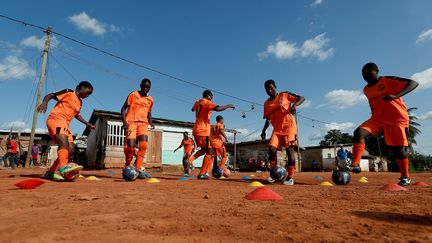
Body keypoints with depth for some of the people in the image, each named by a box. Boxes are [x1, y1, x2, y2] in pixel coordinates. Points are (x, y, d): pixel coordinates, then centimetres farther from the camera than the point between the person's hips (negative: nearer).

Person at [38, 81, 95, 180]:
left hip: (65, 124, 9)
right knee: (64, 142, -32)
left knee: (70, 149, 0)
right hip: (56, 119, -8)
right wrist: (44, 102, -27)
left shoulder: (80, 103, 22)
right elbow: (50, 95, -7)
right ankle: (63, 167, -50)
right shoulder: (68, 93, 1)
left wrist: (87, 123, 34)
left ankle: (50, 172, 8)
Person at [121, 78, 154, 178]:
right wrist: (124, 122, -11)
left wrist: (151, 121, 8)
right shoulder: (133, 95, 3)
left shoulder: (150, 99, 15)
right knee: (130, 145, -13)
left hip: (143, 123, 4)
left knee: (143, 145, -15)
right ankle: (127, 167, 9)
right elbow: (124, 108, 2)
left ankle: (138, 168, -9)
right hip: (132, 122, -3)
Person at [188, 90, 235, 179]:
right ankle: (202, 174, -5)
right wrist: (228, 106, -13)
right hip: (203, 131, -9)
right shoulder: (206, 102, -9)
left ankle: (190, 159, 5)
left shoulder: (197, 102, 15)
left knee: (204, 149, 25)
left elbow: (193, 109, 38)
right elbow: (218, 108, -26)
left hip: (196, 131, 9)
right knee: (210, 152, -3)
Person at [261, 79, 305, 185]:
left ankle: (290, 177, -2)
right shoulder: (266, 104, 11)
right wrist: (264, 131, 9)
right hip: (277, 129, 4)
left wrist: (294, 105, -21)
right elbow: (268, 119, 18)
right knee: (271, 148, -13)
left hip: (289, 126, -4)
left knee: (289, 150, -8)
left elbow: (301, 98, -2)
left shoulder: (285, 95, -1)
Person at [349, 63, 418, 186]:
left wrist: (396, 95, -30)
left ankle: (405, 177, 20)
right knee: (359, 132, -22)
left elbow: (414, 83, -15)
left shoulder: (389, 80, -6)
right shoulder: (366, 90, 12)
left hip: (397, 118, -4)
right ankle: (355, 165, -27)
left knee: (397, 148, -3)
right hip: (377, 118, 5)